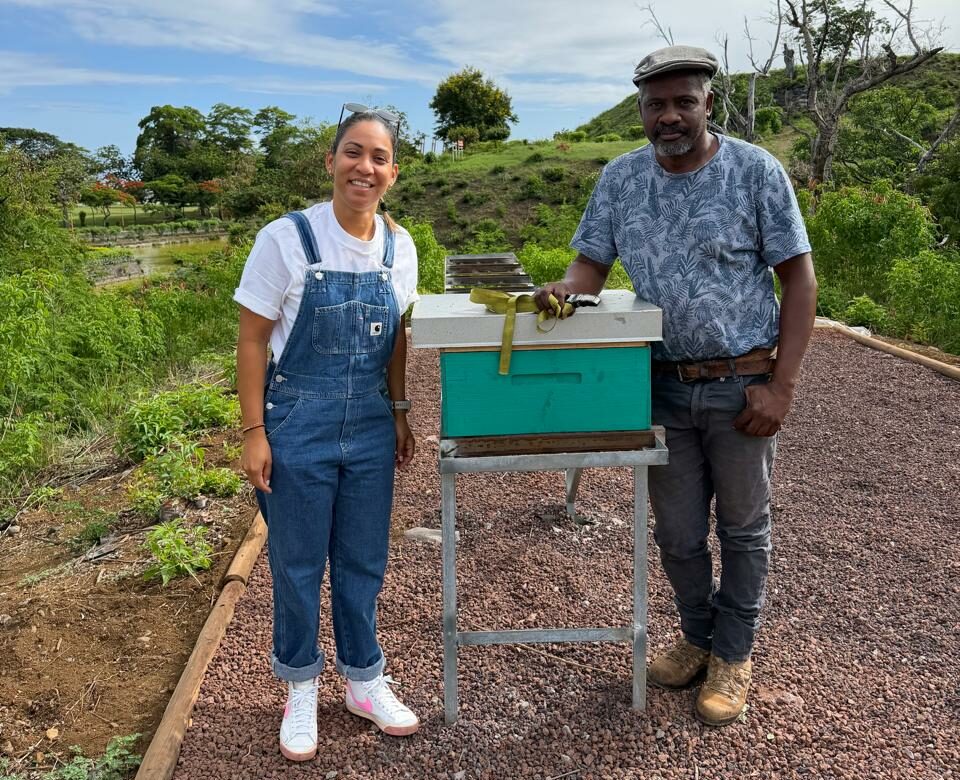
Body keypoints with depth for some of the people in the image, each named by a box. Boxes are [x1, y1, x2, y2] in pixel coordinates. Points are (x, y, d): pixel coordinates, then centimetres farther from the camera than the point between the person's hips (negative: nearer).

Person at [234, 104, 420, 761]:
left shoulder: (399, 246, 0)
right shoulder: (286, 239, -13)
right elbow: (252, 342, -9)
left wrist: (399, 412, 12)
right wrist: (255, 433, -11)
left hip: (370, 426, 4)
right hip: (299, 424, -3)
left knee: (363, 562, 15)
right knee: (298, 565, 10)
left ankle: (364, 681, 35)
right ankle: (301, 689, 33)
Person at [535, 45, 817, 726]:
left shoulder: (756, 171, -8)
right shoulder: (621, 178, 2)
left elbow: (799, 277, -6)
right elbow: (592, 263, 6)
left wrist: (782, 385, -13)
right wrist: (567, 289, -20)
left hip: (742, 385, -2)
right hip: (664, 386, 3)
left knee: (743, 528, 13)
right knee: (678, 534, 14)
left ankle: (733, 655, 34)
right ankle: (698, 636, 39)